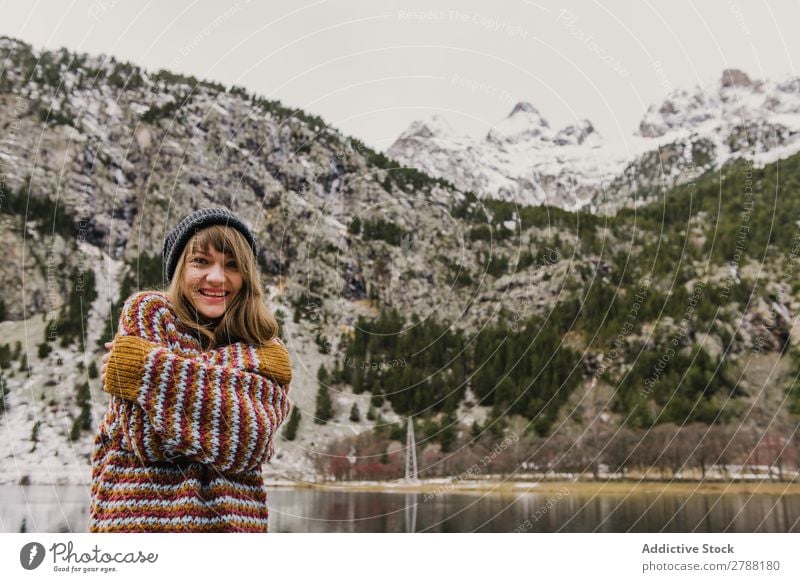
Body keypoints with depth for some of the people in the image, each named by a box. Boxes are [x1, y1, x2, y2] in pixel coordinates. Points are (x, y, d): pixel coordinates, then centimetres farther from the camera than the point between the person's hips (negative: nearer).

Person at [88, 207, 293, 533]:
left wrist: (148, 369, -17)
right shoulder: (148, 311, -4)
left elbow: (251, 439, -17)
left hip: (231, 518, 2)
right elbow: (146, 436, -14)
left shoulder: (267, 352, 0)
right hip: (140, 514, -1)